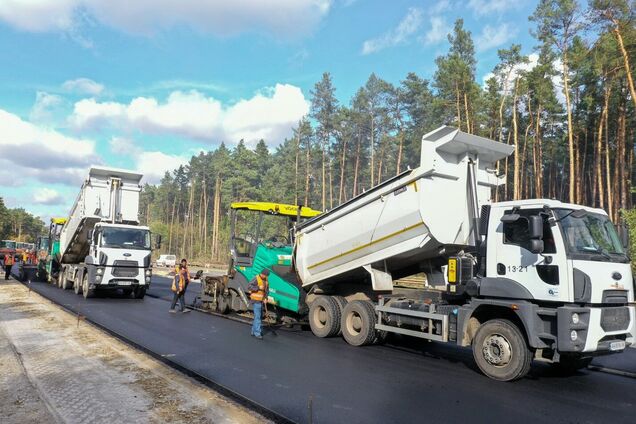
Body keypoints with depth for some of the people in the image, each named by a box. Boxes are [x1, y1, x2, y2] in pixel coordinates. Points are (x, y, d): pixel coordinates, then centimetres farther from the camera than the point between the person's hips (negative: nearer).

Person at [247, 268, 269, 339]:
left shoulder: (265, 280, 7)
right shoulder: (256, 279, -15)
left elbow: (267, 290, 10)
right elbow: (249, 286, -23)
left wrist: (265, 298, -4)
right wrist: (258, 288, -28)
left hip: (261, 301, 8)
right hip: (256, 300, -8)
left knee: (260, 316, 13)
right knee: (257, 316, -10)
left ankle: (253, 331, 22)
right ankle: (257, 333, -8)